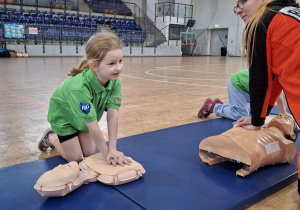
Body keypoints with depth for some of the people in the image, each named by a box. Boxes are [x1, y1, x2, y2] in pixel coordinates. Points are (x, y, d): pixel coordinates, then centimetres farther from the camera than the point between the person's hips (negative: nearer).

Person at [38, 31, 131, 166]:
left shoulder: (115, 81, -27)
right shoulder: (79, 87, -44)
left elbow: (113, 116, -29)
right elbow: (93, 128, -38)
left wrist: (112, 149, -31)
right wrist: (107, 154, -29)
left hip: (83, 117, 6)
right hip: (63, 116, -5)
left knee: (89, 153, 13)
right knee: (76, 158, 1)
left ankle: (60, 138, 37)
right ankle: (51, 138, 27)